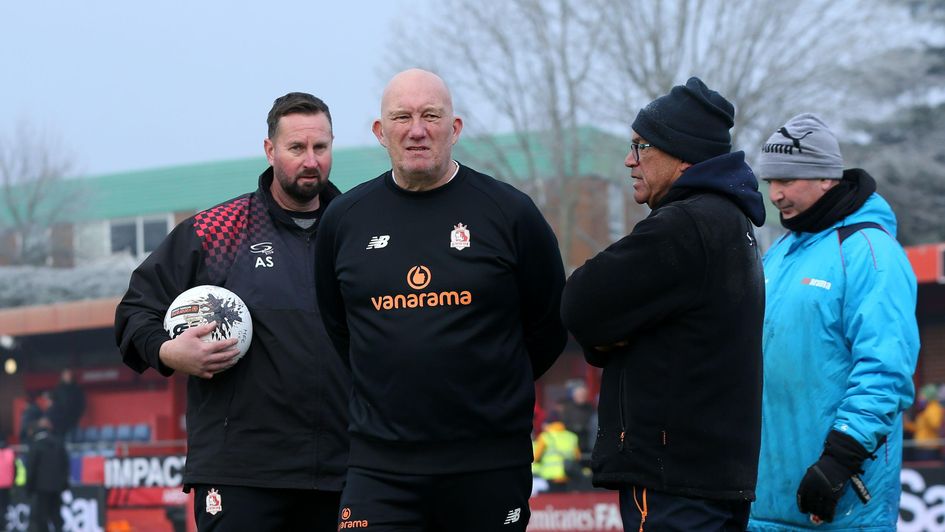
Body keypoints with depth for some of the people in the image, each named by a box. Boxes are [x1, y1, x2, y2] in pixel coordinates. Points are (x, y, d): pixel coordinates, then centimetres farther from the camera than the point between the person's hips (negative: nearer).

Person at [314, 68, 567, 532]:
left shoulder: (509, 212, 0)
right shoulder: (343, 219, 6)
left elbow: (549, 325, 9)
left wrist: (494, 391, 11)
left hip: (491, 465, -1)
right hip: (379, 464, 1)